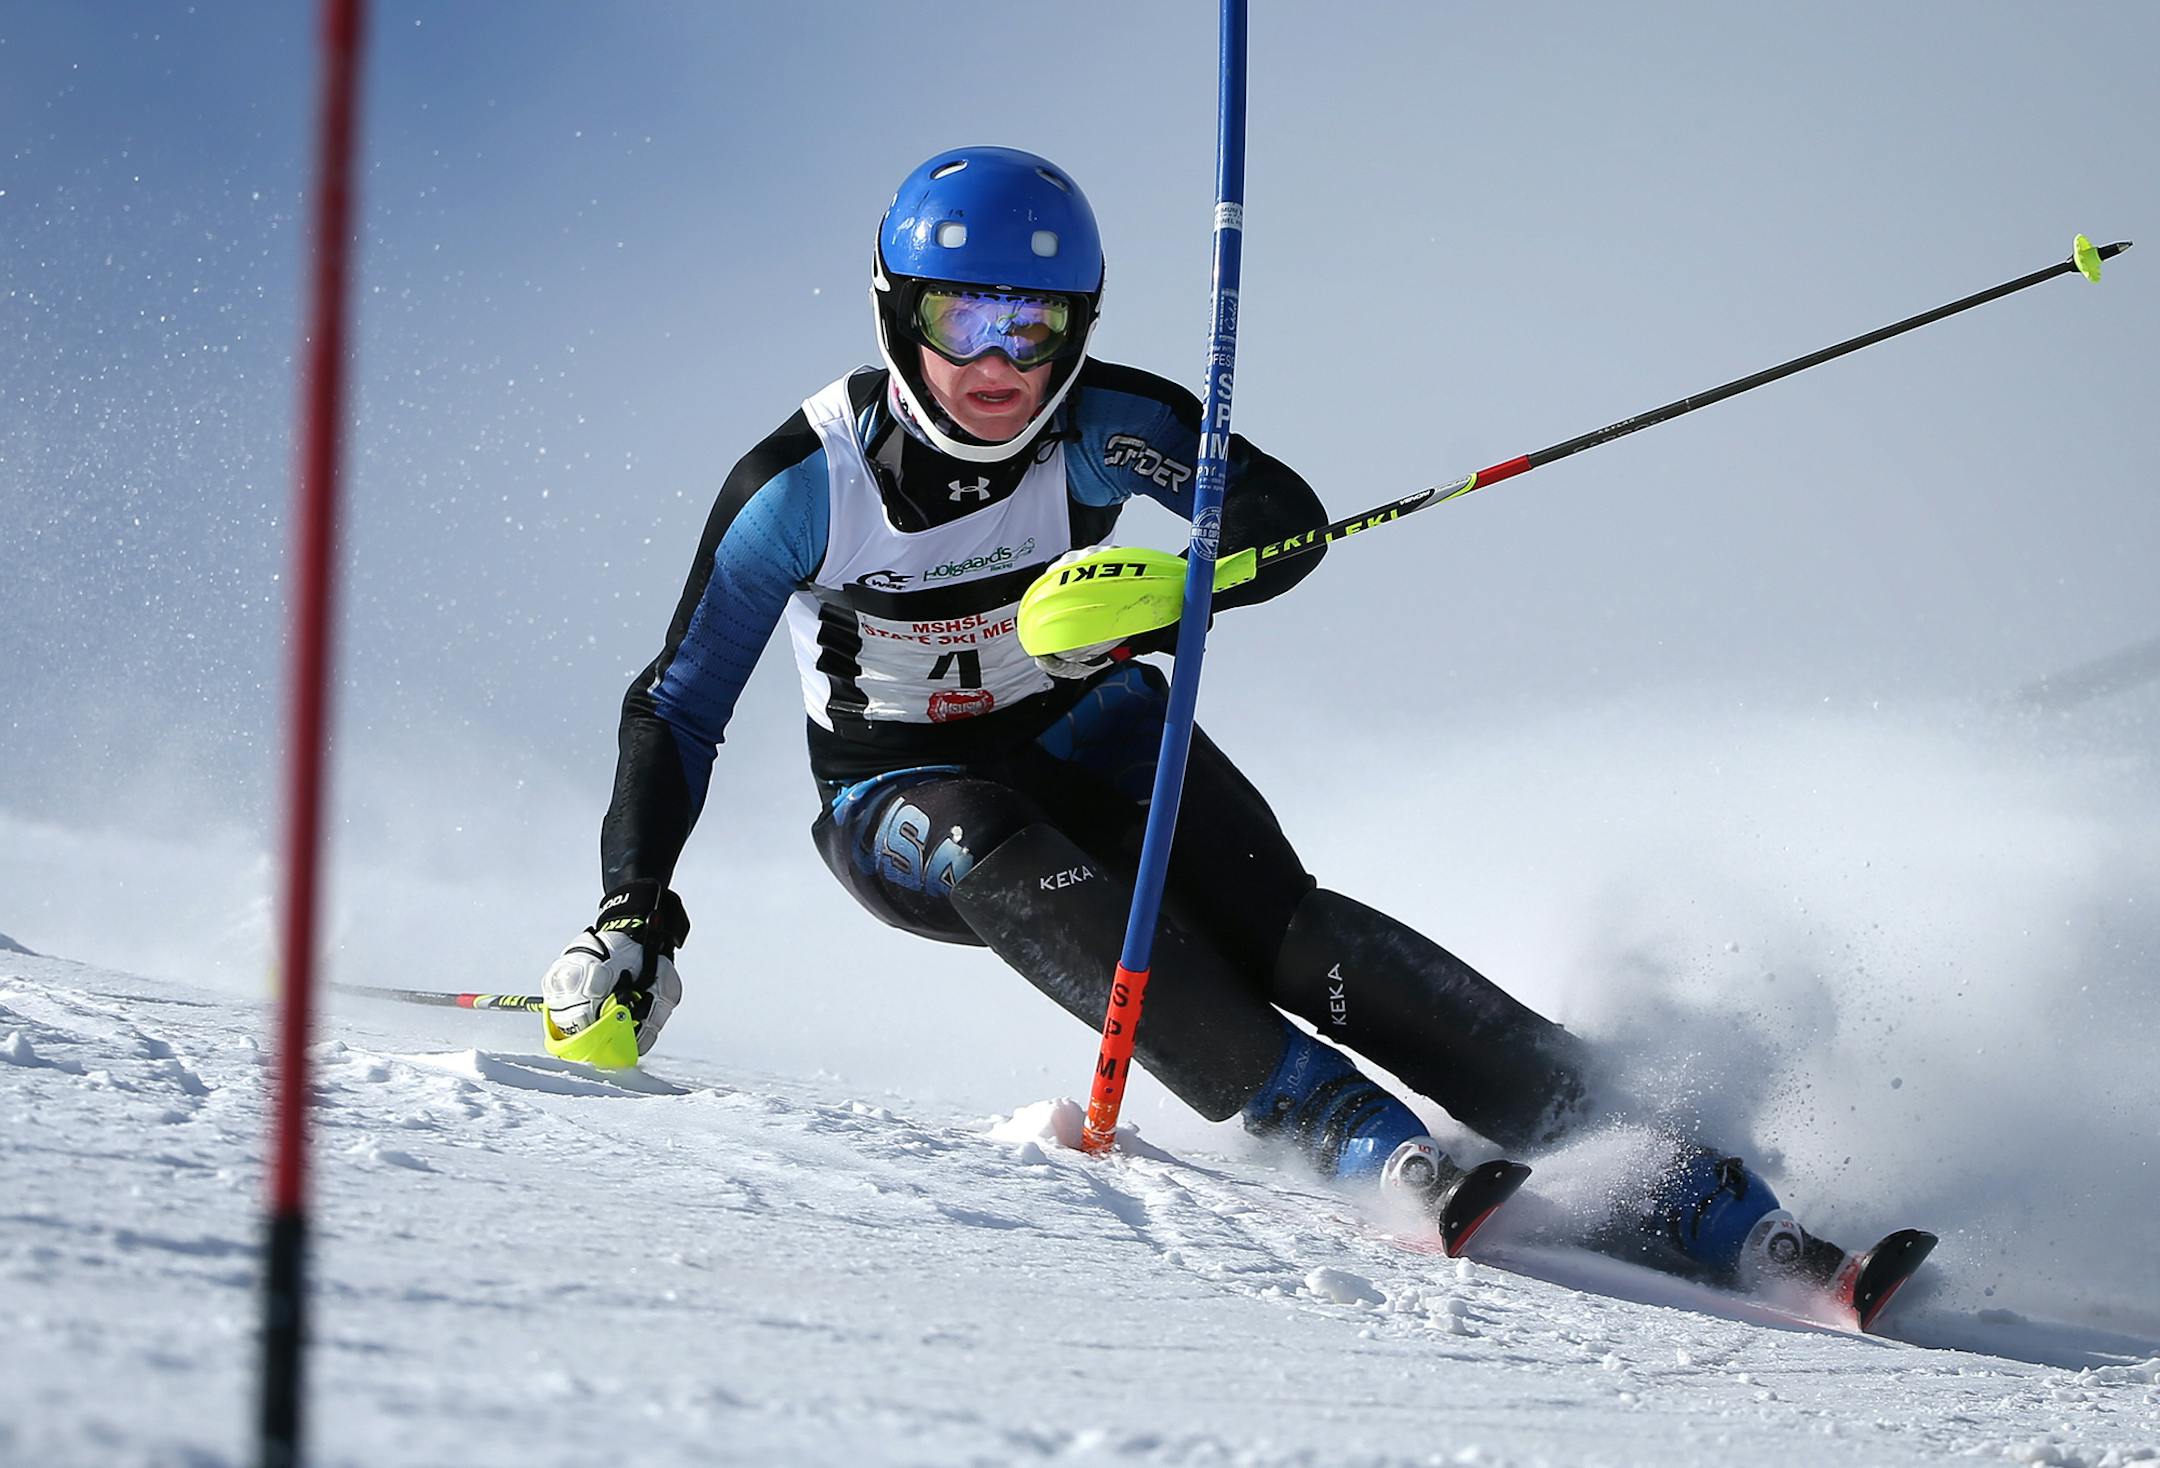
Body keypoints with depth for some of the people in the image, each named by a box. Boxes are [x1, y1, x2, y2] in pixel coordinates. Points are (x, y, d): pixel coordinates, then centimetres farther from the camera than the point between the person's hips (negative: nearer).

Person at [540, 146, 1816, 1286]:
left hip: (1088, 734, 1)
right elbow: (681, 708, -16)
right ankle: (1365, 1143, -47)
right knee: (1026, 877, -36)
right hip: (903, 801, 0)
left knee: (1278, 923, -26)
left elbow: (1288, 515, -25)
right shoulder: (803, 485, -22)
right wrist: (632, 916, -27)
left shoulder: (1104, 424, -18)